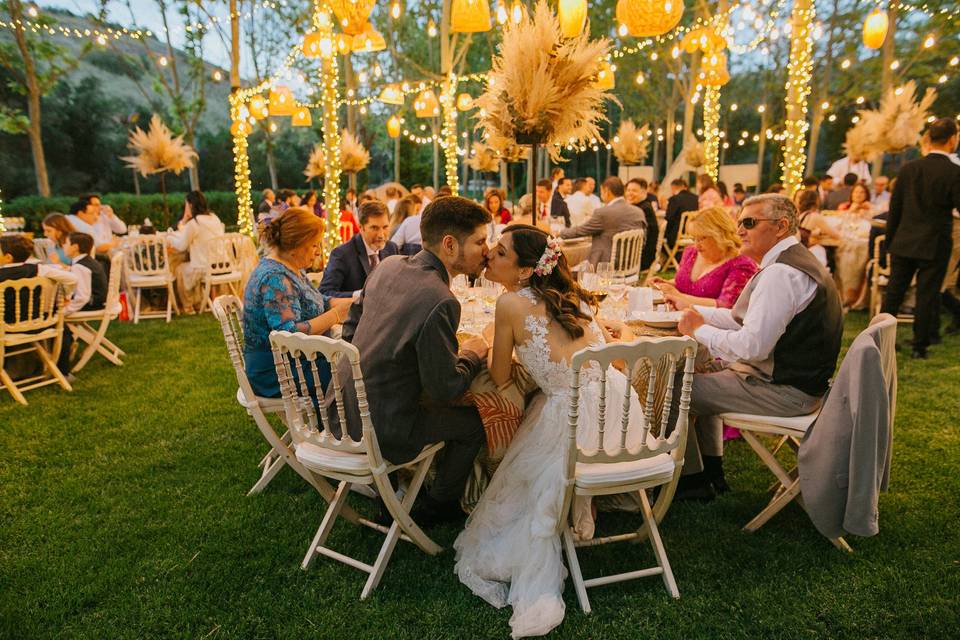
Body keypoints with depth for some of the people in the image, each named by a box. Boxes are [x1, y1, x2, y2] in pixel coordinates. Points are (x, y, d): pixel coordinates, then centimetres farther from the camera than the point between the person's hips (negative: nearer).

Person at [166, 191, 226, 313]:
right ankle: (198, 303, 35)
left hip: (205, 269, -7)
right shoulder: (214, 218, 6)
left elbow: (181, 246, -5)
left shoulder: (193, 223, -15)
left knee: (180, 269, 23)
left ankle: (188, 307, 32)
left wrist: (169, 239, 13)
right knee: (188, 267, 32)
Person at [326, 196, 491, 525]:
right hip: (382, 430, -8)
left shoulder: (388, 265, -2)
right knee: (474, 420, 11)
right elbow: (447, 388, -19)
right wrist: (472, 353, -1)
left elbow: (351, 326, 9)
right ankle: (439, 505, 30)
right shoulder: (440, 303, -27)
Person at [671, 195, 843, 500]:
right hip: (796, 378, 11)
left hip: (783, 390, -11)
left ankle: (693, 480, 14)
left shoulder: (781, 273, -23)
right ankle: (712, 470, 29)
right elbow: (743, 318, 15)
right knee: (705, 374, 24)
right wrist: (698, 313, 5)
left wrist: (699, 330, -15)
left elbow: (752, 346, -28)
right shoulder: (795, 261, 12)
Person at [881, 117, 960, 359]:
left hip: (904, 243, 3)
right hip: (935, 246, -3)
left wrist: (890, 244, 11)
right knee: (926, 296, 6)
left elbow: (894, 209, 4)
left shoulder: (909, 168, 0)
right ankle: (920, 346, 13)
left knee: (894, 292, 12)